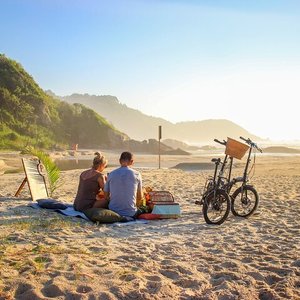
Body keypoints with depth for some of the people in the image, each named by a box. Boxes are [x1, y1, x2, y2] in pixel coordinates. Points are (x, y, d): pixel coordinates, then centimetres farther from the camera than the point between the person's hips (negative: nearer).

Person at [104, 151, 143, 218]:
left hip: (113, 212, 3)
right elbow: (140, 197, 6)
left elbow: (106, 196, 8)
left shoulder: (111, 174, 0)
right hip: (131, 213, -3)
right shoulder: (136, 174, -4)